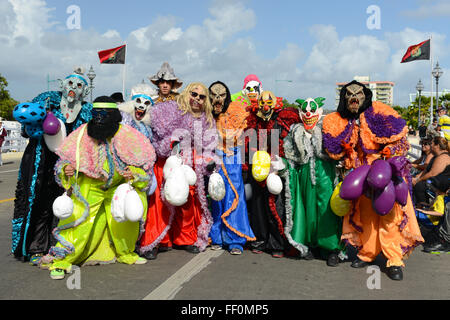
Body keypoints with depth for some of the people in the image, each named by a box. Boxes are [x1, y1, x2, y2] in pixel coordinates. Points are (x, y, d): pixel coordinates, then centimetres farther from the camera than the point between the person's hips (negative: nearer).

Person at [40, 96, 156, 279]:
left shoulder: (126, 135, -11)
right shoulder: (83, 134, -12)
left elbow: (144, 161, -2)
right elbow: (65, 160, -2)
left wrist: (133, 173, -20)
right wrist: (67, 170, -23)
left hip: (118, 187, 2)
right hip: (88, 187, -2)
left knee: (124, 219, 4)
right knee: (79, 220, -11)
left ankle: (125, 254, 29)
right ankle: (60, 261, 2)